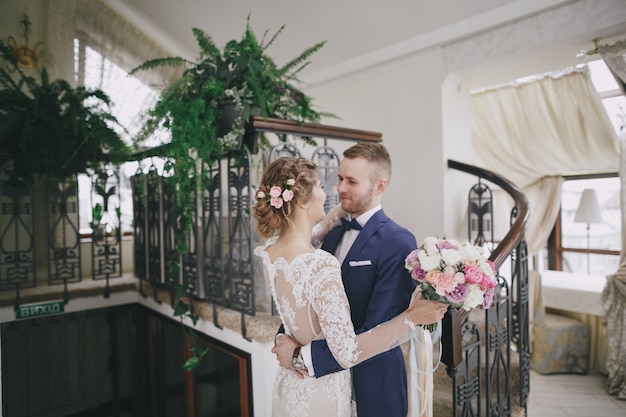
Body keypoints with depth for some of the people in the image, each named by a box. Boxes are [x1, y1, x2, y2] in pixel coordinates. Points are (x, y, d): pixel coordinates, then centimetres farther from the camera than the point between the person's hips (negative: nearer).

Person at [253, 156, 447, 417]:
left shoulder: (269, 252, -9)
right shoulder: (321, 266, -32)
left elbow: (301, 239, 15)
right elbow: (348, 352, -30)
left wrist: (341, 211, 19)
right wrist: (411, 317, -26)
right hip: (322, 393, -7)